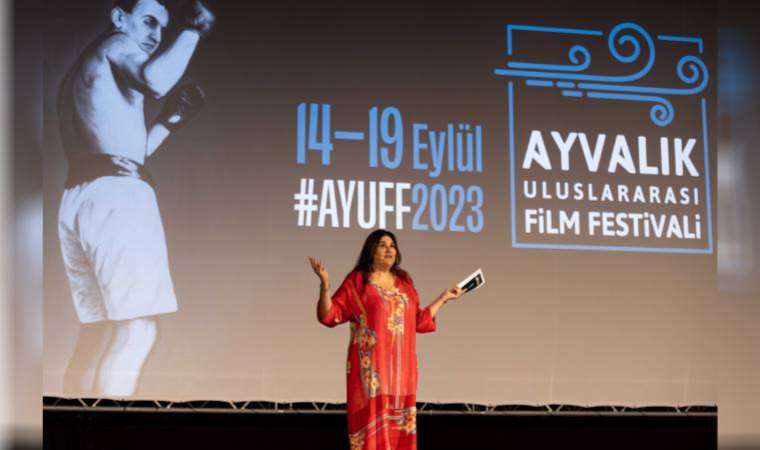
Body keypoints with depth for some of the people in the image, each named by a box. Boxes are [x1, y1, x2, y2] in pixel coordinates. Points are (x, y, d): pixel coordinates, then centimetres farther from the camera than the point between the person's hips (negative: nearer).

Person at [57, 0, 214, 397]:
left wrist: (170, 120, 25)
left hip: (75, 198, 9)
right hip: (116, 195, -9)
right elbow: (155, 80, -18)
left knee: (98, 334, 9)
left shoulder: (80, 72, 31)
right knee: (136, 330, -14)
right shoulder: (118, 43, 5)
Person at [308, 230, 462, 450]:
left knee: (399, 424, 3)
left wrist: (444, 298, 22)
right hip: (371, 366, -5)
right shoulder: (357, 281, 1)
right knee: (371, 419, -10)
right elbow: (331, 315, -5)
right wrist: (324, 284, -18)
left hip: (400, 367, 5)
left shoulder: (404, 282, 16)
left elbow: (419, 321, 21)